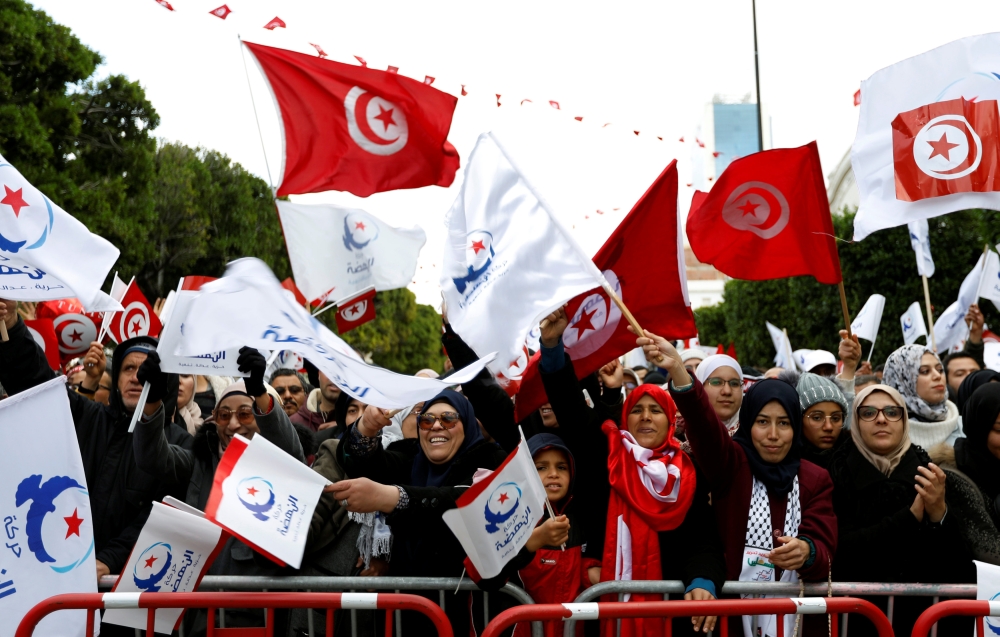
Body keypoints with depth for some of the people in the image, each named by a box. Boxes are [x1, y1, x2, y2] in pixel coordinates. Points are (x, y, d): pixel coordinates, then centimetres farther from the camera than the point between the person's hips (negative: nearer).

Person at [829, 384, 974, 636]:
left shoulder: (928, 472, 5)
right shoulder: (838, 471, 0)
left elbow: (957, 556, -1)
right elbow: (844, 549, -11)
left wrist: (939, 513, -19)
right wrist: (911, 516, -16)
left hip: (924, 604, 3)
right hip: (860, 609, -3)